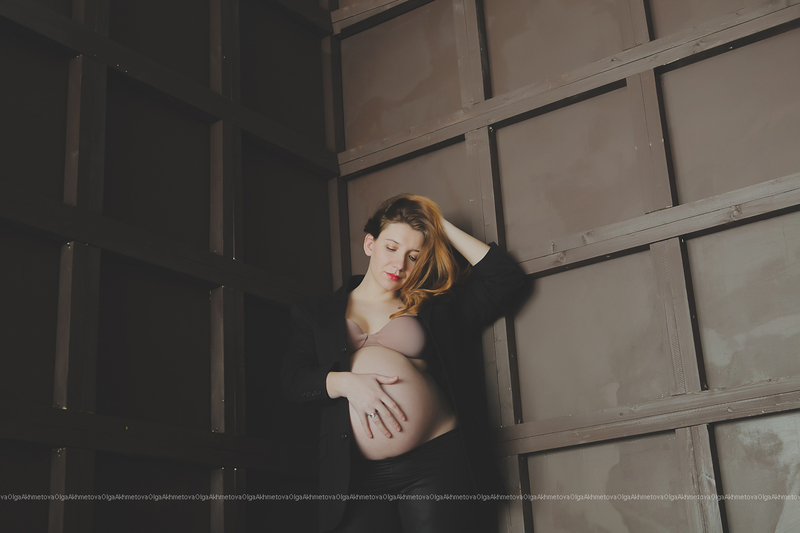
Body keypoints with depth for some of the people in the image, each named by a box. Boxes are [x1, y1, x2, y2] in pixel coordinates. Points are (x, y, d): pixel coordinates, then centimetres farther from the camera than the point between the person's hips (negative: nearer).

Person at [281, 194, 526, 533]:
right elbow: (292, 379, 7)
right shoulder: (319, 313, 18)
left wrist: (445, 228, 14)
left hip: (437, 465, 0)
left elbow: (505, 277, 11)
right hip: (357, 477, 0)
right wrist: (347, 382, -11)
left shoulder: (434, 305, 17)